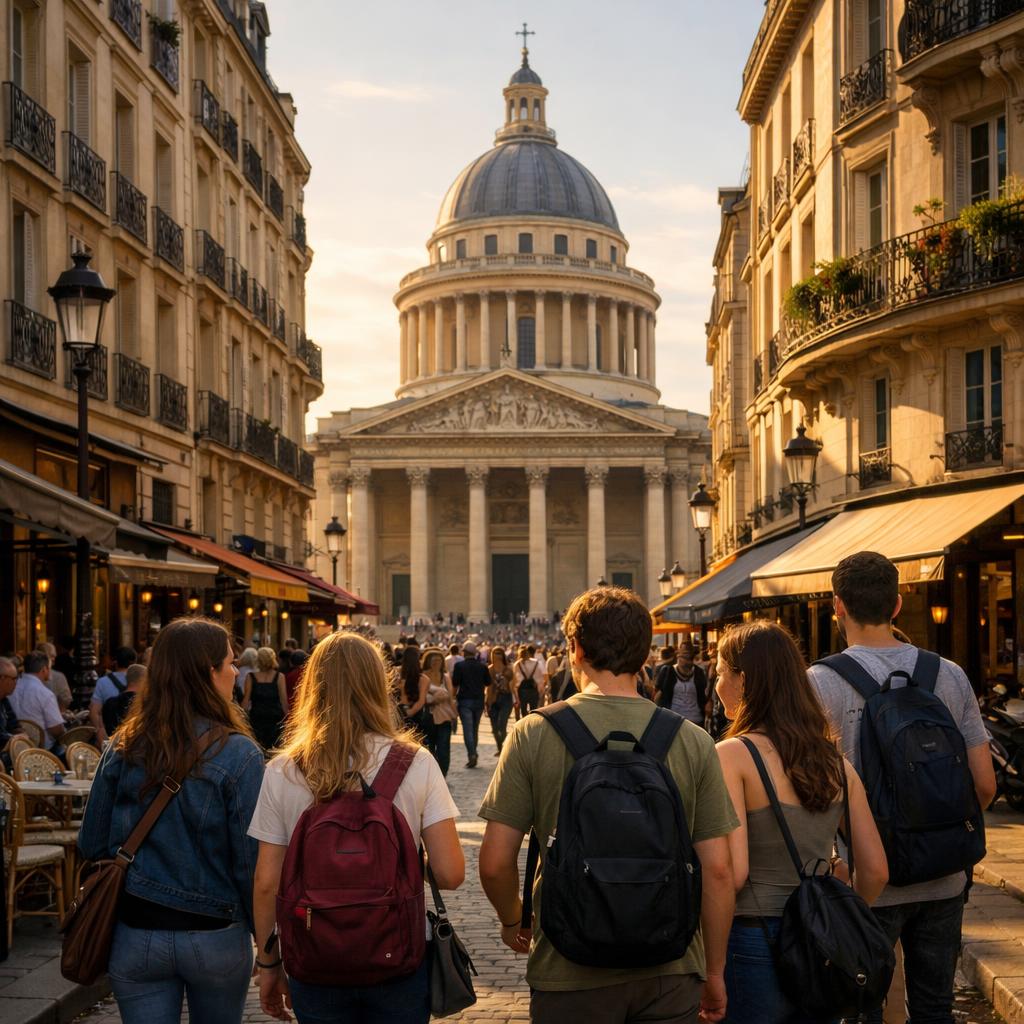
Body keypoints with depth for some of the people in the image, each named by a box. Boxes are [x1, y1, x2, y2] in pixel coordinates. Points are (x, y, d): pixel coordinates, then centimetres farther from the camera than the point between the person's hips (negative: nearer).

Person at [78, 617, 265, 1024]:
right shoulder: (239, 755, -14)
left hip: (135, 933, 2)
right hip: (215, 935, -2)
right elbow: (252, 863, -14)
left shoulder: (123, 748, -3)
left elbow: (91, 845, 4)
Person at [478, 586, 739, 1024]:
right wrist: (714, 972, 9)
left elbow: (495, 862, -7)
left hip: (571, 975, -1)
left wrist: (512, 922, 13)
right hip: (670, 972, 1)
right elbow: (717, 870, -3)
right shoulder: (693, 741, -4)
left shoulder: (533, 734, -7)